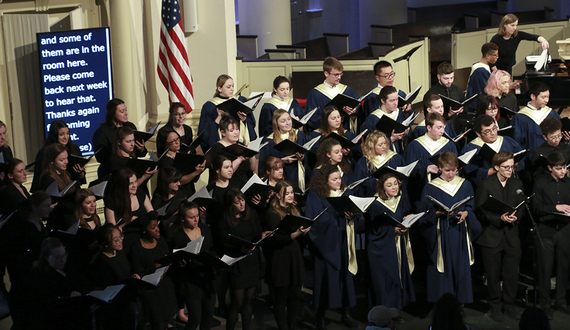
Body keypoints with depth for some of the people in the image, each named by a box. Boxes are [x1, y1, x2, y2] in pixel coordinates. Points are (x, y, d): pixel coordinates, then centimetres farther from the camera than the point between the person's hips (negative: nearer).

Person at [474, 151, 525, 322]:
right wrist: (499, 218, -20)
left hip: (512, 236, 3)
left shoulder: (517, 184, 9)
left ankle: (509, 304, 23)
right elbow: (481, 212, -7)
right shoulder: (485, 185, -4)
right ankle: (495, 306, 19)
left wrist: (516, 217, -12)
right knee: (493, 274, 5)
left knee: (512, 274, 7)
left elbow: (522, 207, 10)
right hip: (491, 236, -3)